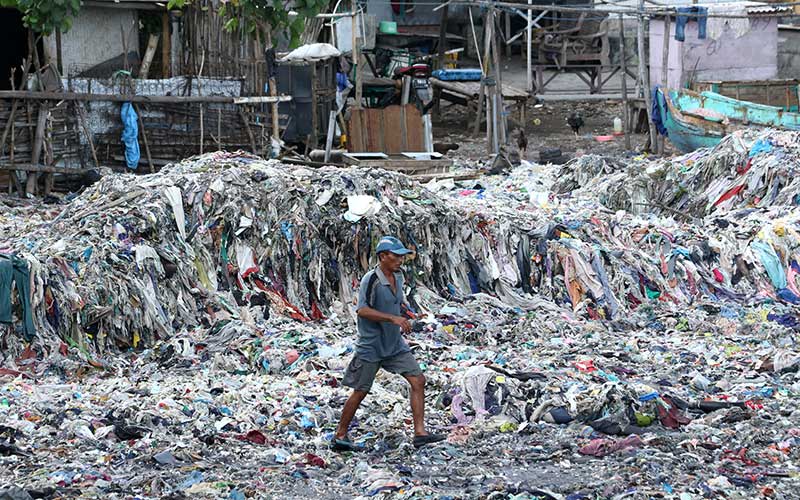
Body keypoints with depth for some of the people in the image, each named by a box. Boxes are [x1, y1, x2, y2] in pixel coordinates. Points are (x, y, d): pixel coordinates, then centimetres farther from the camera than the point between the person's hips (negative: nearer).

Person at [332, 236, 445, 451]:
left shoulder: (398, 277, 6)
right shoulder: (371, 280, -18)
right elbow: (362, 310, -28)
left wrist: (403, 308, 8)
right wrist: (393, 318, -31)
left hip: (395, 344, 7)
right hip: (371, 346, -7)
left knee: (418, 380, -3)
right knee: (360, 391, 1)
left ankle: (420, 433, -2)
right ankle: (340, 436, 15)